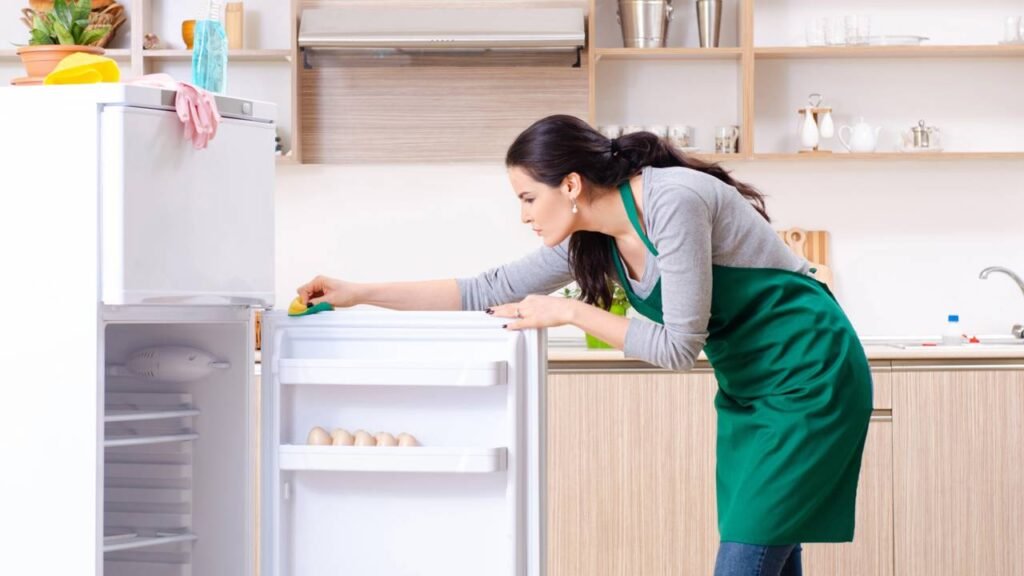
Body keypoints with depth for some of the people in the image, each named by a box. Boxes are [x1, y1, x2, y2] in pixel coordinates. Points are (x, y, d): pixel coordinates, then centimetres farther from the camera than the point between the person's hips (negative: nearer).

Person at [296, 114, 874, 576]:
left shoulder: (674, 201, -24)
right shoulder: (591, 238, 1)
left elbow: (679, 346, -23)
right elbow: (491, 291, 8)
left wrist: (570, 312, -16)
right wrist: (360, 293, 6)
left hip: (807, 376, -8)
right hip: (749, 388, 8)